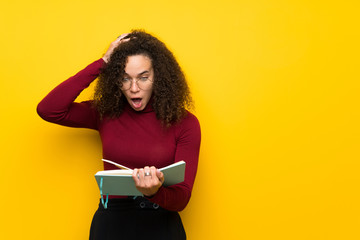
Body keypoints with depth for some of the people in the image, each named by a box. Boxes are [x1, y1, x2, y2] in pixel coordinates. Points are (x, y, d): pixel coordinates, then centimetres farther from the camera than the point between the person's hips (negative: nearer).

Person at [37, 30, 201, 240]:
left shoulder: (184, 123, -4)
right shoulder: (106, 114, 3)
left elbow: (182, 198, -6)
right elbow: (48, 110, -11)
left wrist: (154, 192, -29)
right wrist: (102, 64, -9)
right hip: (110, 222, 2)